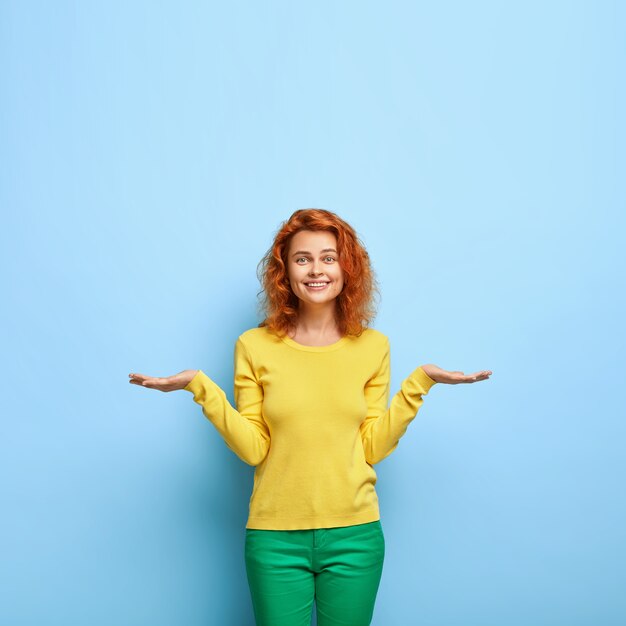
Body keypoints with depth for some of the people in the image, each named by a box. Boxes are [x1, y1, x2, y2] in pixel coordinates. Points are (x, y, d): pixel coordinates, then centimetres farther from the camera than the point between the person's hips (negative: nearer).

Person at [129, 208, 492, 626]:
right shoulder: (254, 347, -3)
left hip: (355, 535, 1)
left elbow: (373, 447, -1)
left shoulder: (372, 347, 0)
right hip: (276, 538, -1)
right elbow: (253, 449, -6)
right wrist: (201, 387, -13)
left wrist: (419, 383, -6)